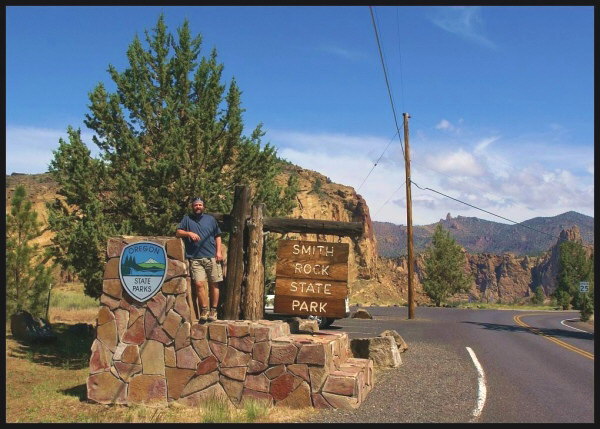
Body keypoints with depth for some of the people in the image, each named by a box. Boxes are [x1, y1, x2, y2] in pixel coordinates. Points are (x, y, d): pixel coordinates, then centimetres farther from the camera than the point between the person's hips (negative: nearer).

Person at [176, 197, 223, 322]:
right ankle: (204, 311, -3)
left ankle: (213, 311, 10)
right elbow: (178, 232, 6)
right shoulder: (187, 219, 14)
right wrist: (189, 233, -13)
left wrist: (218, 252, 3)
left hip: (212, 257, 1)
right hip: (195, 259, -1)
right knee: (199, 284, -12)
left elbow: (217, 236, 15)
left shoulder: (210, 219, 16)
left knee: (214, 284, 1)